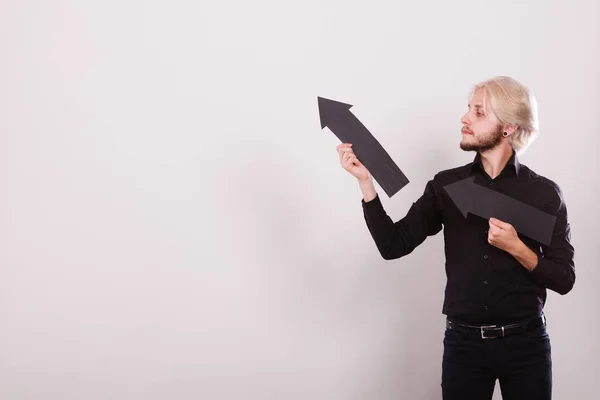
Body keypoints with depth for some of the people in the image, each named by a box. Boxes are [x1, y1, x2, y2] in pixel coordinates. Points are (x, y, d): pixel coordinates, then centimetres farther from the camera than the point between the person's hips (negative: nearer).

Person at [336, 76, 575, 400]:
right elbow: (393, 245, -5)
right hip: (463, 343, 1)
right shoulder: (446, 185, 1)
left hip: (526, 344, -1)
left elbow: (564, 279, -3)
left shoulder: (544, 192, -4)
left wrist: (517, 249, -20)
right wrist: (364, 180, -14)